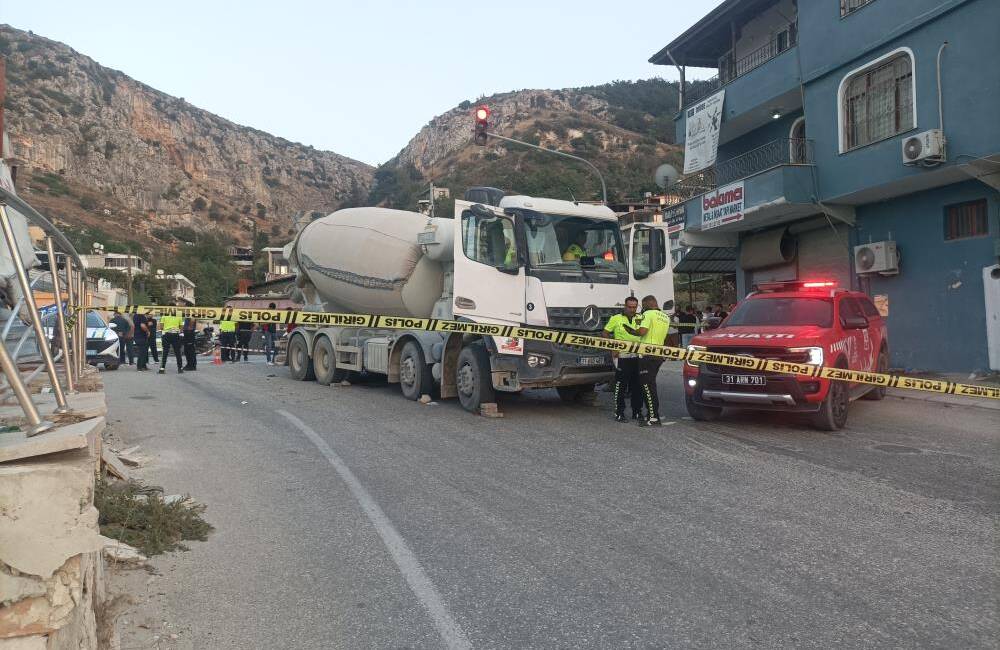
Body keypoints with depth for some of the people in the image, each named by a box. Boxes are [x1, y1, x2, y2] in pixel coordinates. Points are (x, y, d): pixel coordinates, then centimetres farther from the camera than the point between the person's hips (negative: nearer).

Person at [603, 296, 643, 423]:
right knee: (620, 386, -3)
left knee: (637, 385, 10)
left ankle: (637, 412, 21)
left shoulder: (640, 319, 12)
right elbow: (605, 334, 4)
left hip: (637, 357, 4)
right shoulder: (616, 318, 2)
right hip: (622, 357, -4)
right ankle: (619, 413, 4)